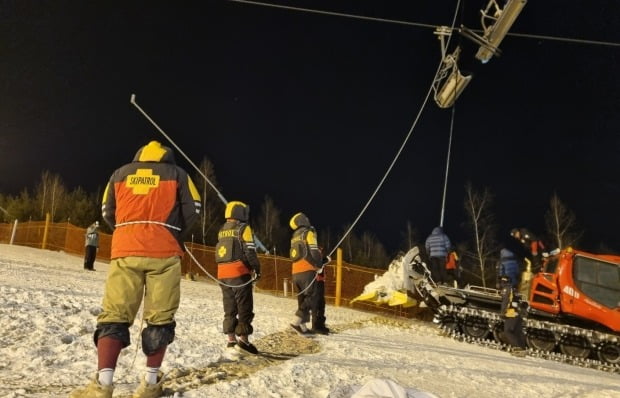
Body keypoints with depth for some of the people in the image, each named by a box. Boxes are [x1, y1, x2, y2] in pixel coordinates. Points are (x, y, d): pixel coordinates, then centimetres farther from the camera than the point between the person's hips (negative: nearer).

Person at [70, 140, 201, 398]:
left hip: (125, 251, 2)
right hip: (164, 252, -1)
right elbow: (193, 210, 5)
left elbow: (107, 212, 19)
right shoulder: (176, 174, 12)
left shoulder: (121, 173, 19)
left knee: (115, 315, 1)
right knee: (160, 318, 6)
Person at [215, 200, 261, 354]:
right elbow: (250, 251, -11)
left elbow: (221, 252, 16)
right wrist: (257, 269, -4)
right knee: (244, 307, -3)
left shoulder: (222, 230, 16)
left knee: (230, 308, 12)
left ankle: (231, 339, 12)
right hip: (239, 273, -7)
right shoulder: (243, 228, -5)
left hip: (222, 273, 7)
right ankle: (243, 339, -8)